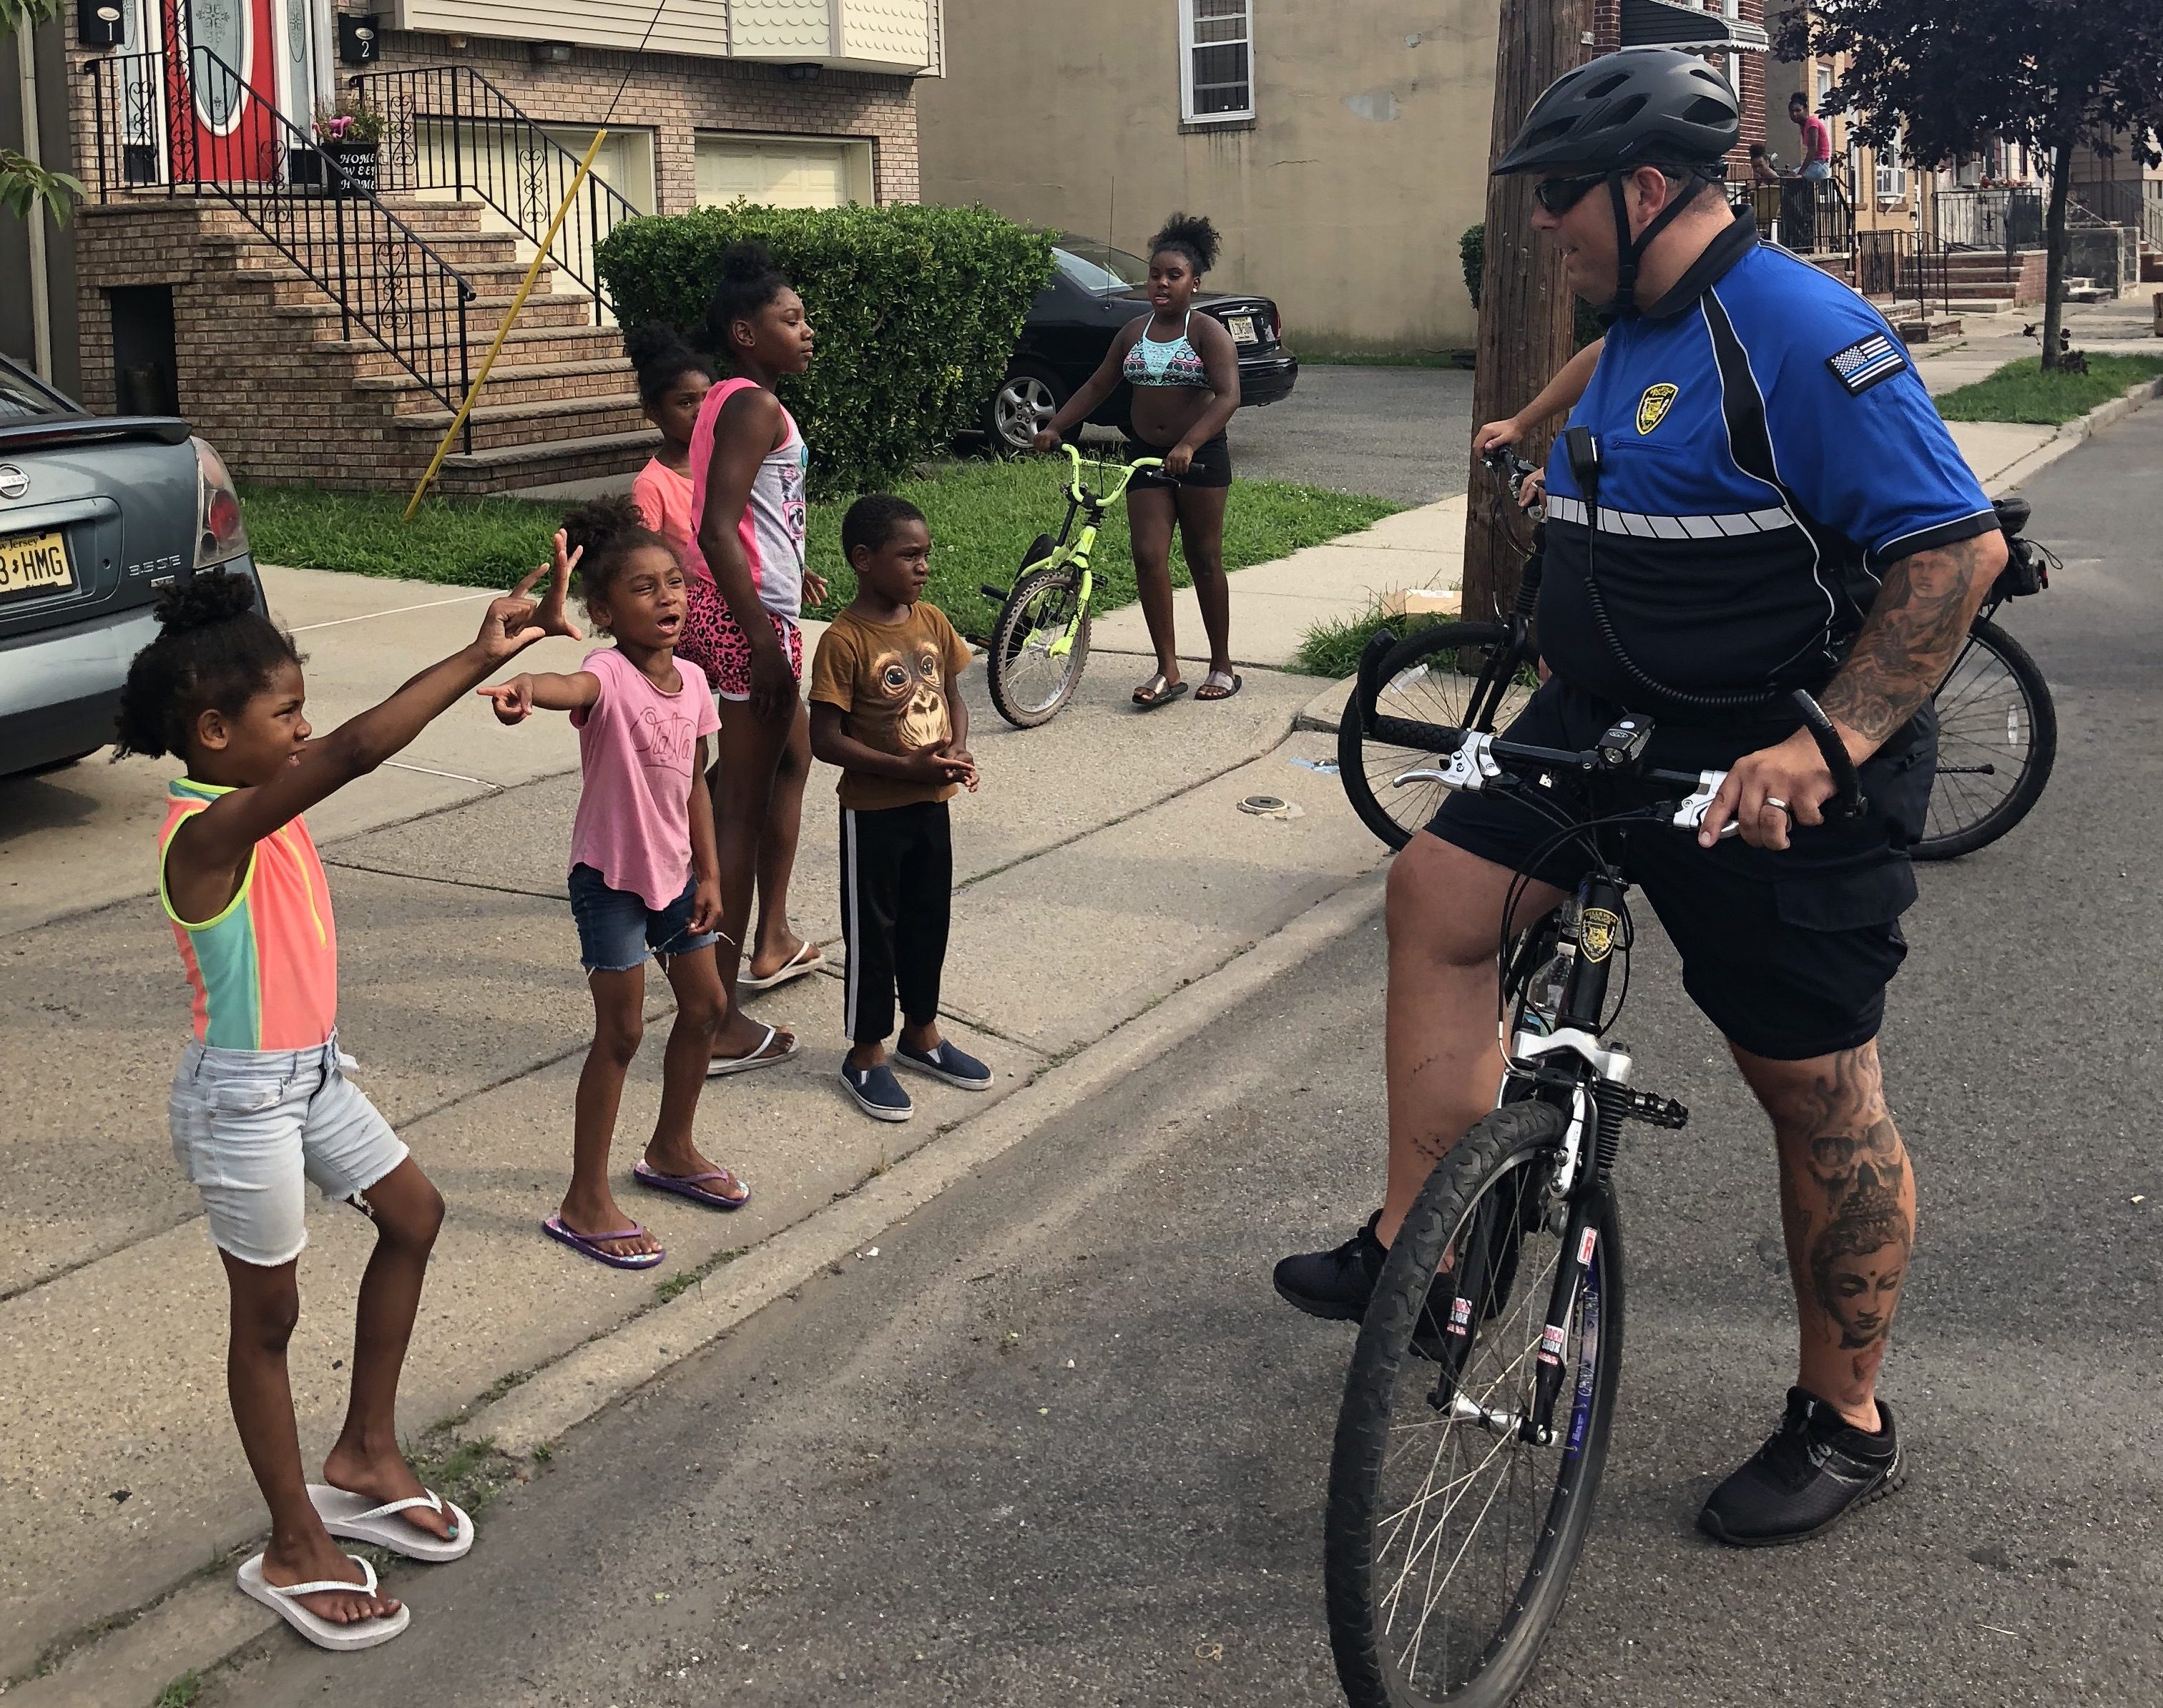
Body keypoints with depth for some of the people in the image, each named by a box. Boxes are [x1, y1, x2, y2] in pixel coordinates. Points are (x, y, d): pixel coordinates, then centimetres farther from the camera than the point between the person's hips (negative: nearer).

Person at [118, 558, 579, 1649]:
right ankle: (295, 1551, 23)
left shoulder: (255, 808, 2)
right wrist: (480, 656, -41)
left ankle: (365, 1456, 33)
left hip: (310, 1071, 10)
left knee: (412, 1215, 18)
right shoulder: (210, 831, -30)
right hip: (242, 1097, -10)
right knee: (268, 1315, 5)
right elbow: (356, 752, -40)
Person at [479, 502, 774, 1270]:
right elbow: (572, 687, -48)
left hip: (675, 872, 7)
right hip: (611, 877, -7)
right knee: (621, 1033, -4)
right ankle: (585, 1203, 8)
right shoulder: (609, 676, -22)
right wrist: (527, 687, -71)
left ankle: (672, 1151, 39)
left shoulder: (691, 679, 0)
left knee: (705, 1008, 17)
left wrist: (708, 876, 9)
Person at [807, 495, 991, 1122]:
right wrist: (909, 767, -23)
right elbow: (826, 739, -19)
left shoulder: (932, 621, 1)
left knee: (929, 920, 18)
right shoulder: (845, 641, -19)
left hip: (932, 804, 6)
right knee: (873, 929, 6)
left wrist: (957, 750, -9)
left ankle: (921, 1030, 36)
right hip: (874, 811, -6)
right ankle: (866, 1053, 20)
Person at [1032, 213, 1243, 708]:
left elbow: (1228, 396, -22)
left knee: (1205, 560, 3)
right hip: (1145, 454, 5)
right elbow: (1098, 384, 14)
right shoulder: (1135, 331, 8)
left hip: (1201, 457, -4)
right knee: (1149, 557, -6)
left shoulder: (1208, 332, -9)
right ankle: (1168, 671, -2)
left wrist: (1189, 445, -35)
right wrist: (1056, 427, 3)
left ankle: (1222, 666, 16)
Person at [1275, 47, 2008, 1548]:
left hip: (1779, 773, -9)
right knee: (1440, 893, -1)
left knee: (1817, 1089, 2)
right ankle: (1419, 1245, 8)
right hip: (1611, 724, 9)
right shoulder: (1635, 327, 10)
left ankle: (1846, 1426, 18)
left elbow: (1961, 546, -25)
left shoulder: (1802, 336, -20)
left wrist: (1823, 747, -31)